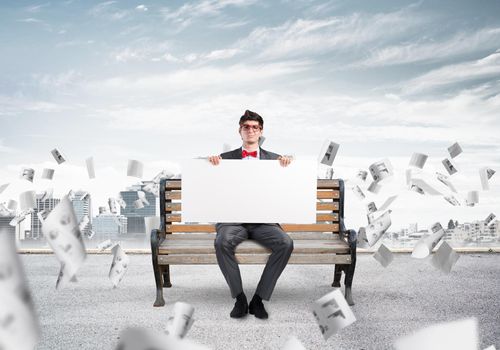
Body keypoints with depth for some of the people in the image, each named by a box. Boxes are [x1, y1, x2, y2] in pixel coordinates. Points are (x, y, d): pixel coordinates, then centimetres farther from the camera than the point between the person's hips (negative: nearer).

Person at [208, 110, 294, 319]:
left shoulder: (273, 159, 14)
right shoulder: (226, 158, 13)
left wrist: (287, 164, -12)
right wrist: (211, 162, -9)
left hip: (263, 220, 1)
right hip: (233, 219, 0)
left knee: (285, 243, -28)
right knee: (222, 242, -33)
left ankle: (259, 299, -15)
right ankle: (239, 298, -15)